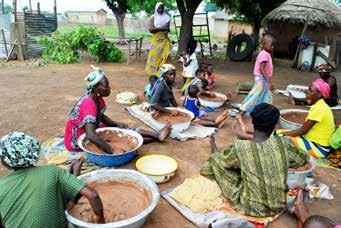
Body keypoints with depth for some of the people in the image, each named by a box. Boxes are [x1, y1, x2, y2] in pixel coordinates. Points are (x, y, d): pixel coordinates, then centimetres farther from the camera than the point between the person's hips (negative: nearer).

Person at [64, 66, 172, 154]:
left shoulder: (97, 98, -6)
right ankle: (156, 137, -6)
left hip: (90, 129, 8)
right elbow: (91, 136, -45)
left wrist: (117, 124, -5)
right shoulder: (89, 105, -34)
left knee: (126, 131, -2)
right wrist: (113, 151, -45)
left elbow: (101, 116, 12)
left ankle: (156, 135, 1)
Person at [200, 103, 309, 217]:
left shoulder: (239, 147, -22)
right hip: (279, 206, 4)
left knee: (217, 160, 11)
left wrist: (215, 153, 22)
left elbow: (217, 159, -1)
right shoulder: (283, 143, -15)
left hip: (251, 208, -3)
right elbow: (303, 159, 7)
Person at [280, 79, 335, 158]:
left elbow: (303, 130, -20)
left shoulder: (318, 109, -23)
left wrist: (284, 133, -9)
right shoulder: (319, 105, 6)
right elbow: (306, 128, 8)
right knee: (279, 133, 4)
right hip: (315, 141, 9)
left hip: (318, 148, -9)